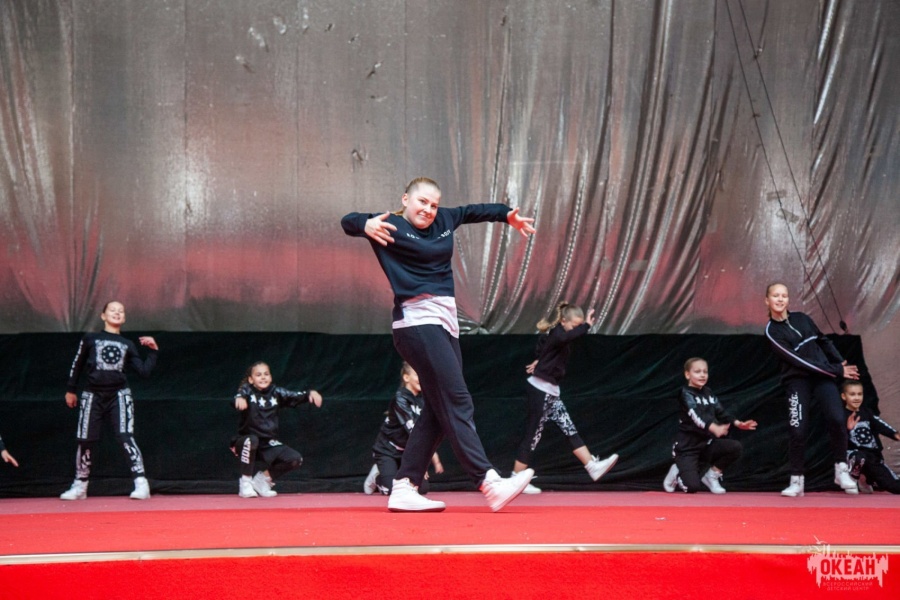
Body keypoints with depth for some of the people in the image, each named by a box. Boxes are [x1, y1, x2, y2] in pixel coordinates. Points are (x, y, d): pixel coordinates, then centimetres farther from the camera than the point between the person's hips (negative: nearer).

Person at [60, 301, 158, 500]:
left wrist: (152, 350, 0)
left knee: (125, 437, -15)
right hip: (93, 395, 1)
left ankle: (141, 484, -17)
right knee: (86, 441, 3)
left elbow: (144, 371, 6)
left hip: (119, 395, -1)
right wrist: (70, 390, 13)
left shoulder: (128, 345, 11)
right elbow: (77, 365, 13)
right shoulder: (90, 340, 8)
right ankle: (80, 486, 17)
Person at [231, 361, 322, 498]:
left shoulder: (276, 393, 4)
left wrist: (310, 394, -29)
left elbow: (296, 397, -8)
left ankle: (264, 477, 10)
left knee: (295, 459, -15)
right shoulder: (247, 391, -7)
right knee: (252, 440, -38)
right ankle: (245, 482, -18)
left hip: (269, 445, 4)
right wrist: (239, 398, -55)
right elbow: (240, 395, -30)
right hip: (246, 442, -4)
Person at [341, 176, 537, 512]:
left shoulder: (443, 220, 15)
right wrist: (366, 225, -36)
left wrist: (507, 215, 26)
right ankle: (490, 484, -23)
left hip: (446, 325, 9)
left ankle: (403, 489, 6)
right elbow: (348, 222, -15)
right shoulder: (392, 226, -5)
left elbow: (472, 211, 31)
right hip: (418, 324, -9)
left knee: (439, 411, 5)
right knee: (457, 404, -16)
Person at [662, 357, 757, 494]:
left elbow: (721, 412, 8)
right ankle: (677, 473, 13)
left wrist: (737, 423, -12)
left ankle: (712, 476, 3)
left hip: (707, 444, 6)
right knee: (693, 487, -22)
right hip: (687, 447, -6)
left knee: (736, 447, -17)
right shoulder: (686, 394, -13)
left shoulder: (709, 393, 11)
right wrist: (714, 428, -47)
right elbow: (696, 415, -30)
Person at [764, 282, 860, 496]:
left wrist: (841, 364, 5)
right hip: (798, 381, -3)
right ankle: (796, 481, 3)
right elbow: (797, 359, -13)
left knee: (837, 419, -16)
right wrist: (837, 371, -14)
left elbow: (824, 341, 21)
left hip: (823, 376, 3)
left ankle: (841, 470, -2)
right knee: (797, 430, -11)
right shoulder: (772, 331, -6)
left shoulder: (802, 318, 10)